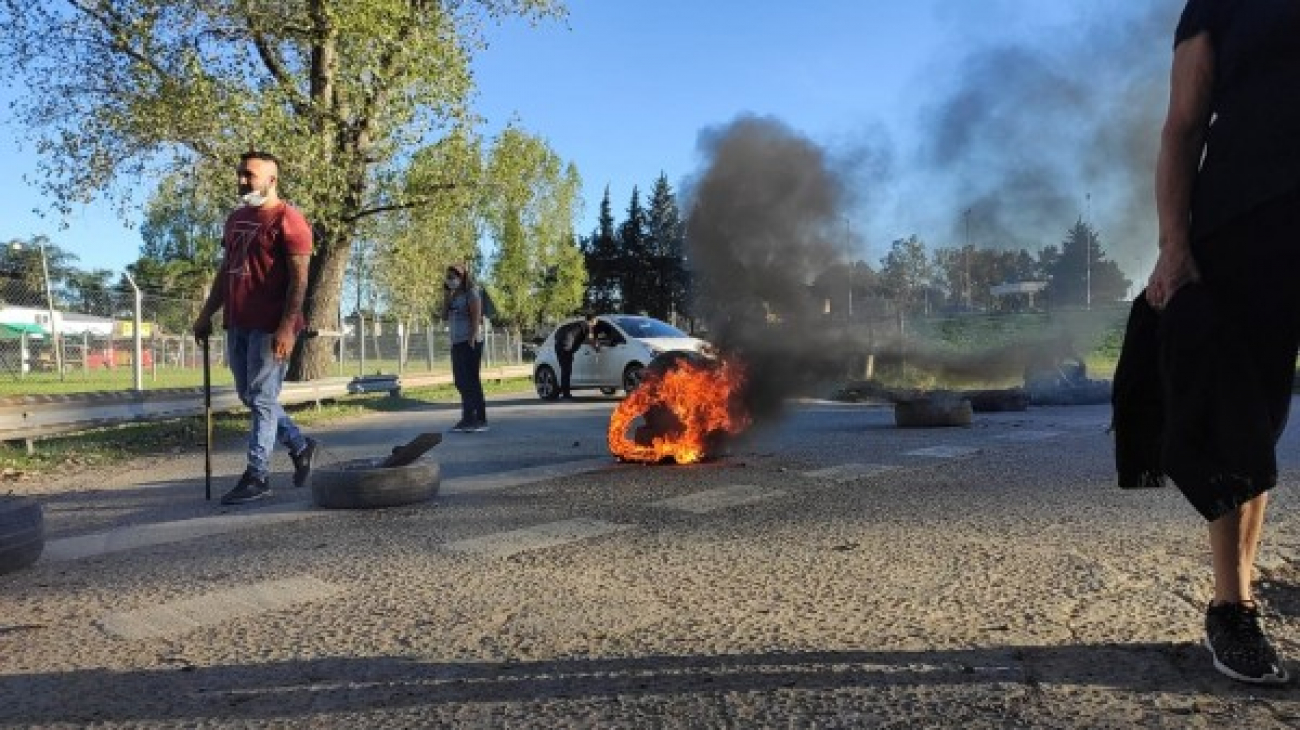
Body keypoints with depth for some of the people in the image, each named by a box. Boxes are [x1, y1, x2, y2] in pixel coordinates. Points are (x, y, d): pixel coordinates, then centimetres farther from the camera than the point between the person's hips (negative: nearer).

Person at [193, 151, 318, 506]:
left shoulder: (288, 219, -9)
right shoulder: (236, 219, 18)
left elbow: (299, 279, -14)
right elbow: (225, 272, 23)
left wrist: (287, 328, -22)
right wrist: (207, 314, 17)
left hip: (270, 328, -9)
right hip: (237, 324, 9)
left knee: (262, 400, -4)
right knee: (250, 398, 14)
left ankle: (257, 476, 4)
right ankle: (301, 446, 28)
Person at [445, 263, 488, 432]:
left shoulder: (471, 293, -5)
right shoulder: (454, 296, 18)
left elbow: (476, 318, -14)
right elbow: (445, 315, 10)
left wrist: (472, 339, -21)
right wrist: (448, 296, 3)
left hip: (469, 342, -8)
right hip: (456, 343, 8)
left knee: (470, 380, -12)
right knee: (461, 381, 8)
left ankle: (480, 420, -12)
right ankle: (469, 418, 14)